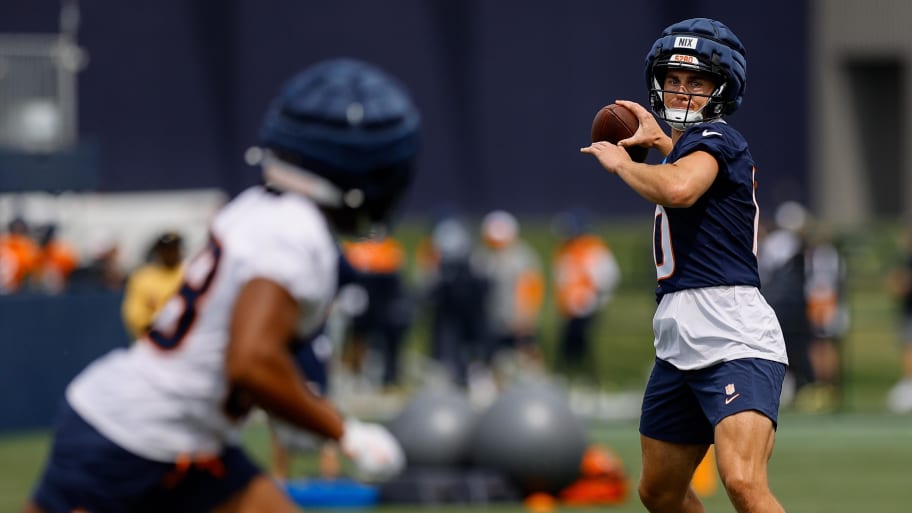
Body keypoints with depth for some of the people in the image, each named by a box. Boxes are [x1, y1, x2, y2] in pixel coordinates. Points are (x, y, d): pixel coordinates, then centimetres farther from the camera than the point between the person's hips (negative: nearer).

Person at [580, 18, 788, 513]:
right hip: (678, 346, 11)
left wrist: (620, 161, -13)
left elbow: (679, 190, -30)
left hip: (734, 340, -11)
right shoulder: (694, 142, 20)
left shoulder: (715, 138, -7)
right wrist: (660, 141, 46)